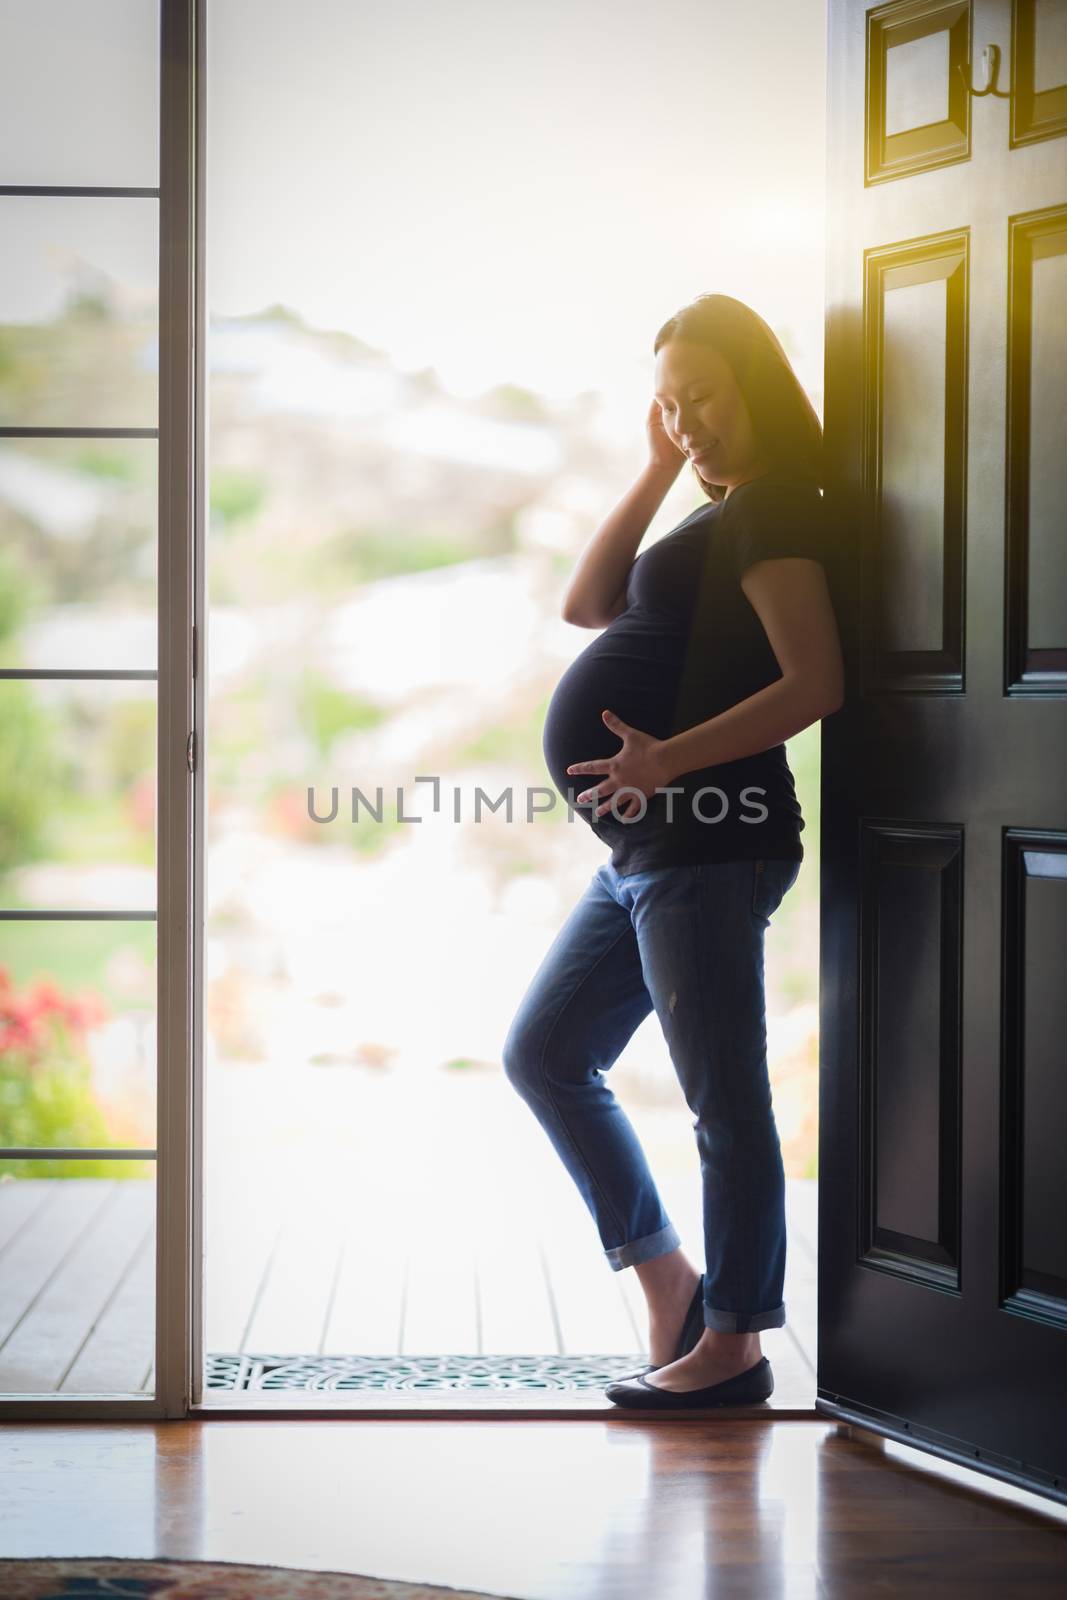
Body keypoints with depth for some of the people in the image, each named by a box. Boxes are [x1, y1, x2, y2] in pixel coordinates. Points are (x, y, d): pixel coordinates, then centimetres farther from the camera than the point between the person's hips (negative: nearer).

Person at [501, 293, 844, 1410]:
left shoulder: (770, 511, -9)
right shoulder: (721, 520, 20)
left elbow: (815, 681, -20)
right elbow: (587, 606, 19)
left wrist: (673, 757, -27)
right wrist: (657, 472, 13)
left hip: (709, 845, -11)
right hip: (650, 849, 11)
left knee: (723, 1100, -4)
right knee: (543, 1056, 15)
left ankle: (732, 1343, 3)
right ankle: (668, 1279, 19)